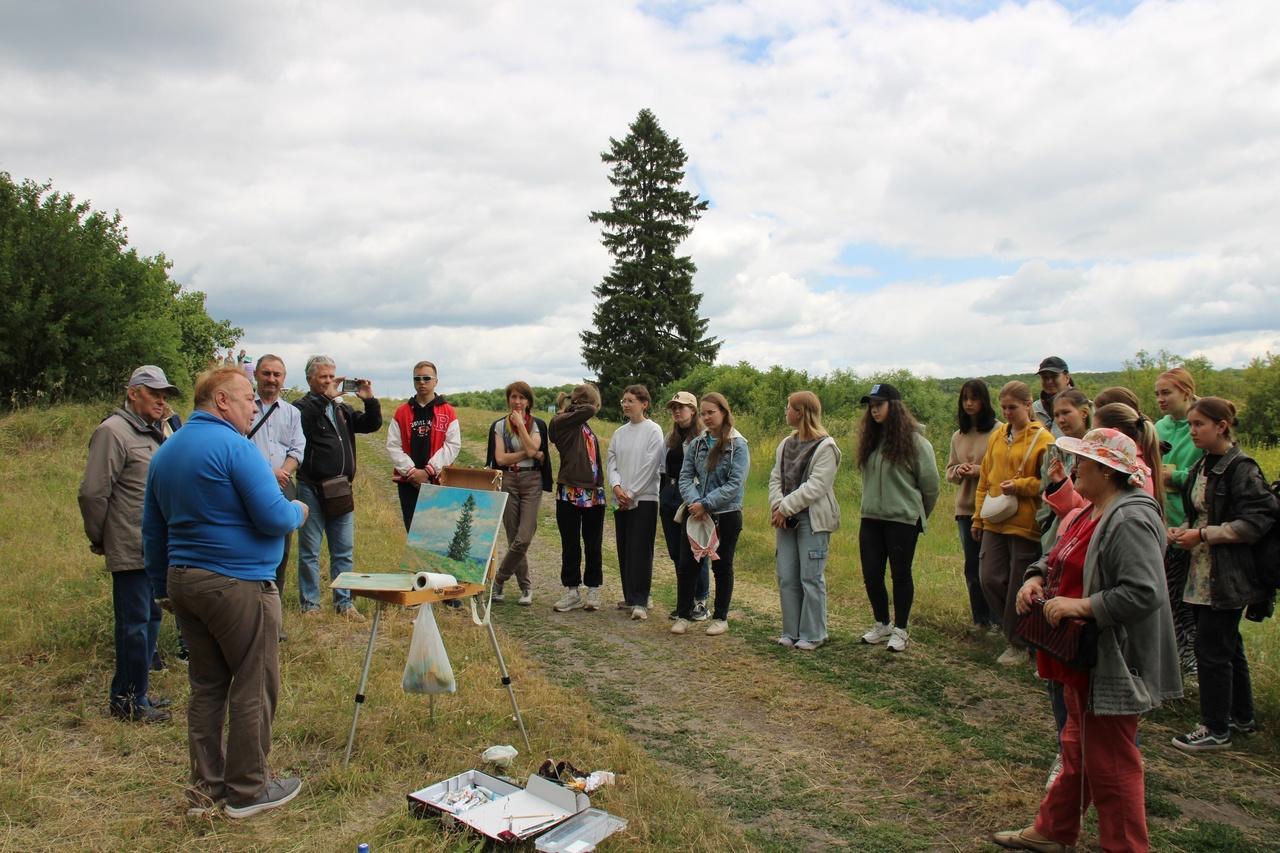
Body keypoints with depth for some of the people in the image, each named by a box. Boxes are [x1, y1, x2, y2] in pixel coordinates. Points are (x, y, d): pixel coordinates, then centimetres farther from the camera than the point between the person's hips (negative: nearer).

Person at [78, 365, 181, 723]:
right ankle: (127, 701, 12)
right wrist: (99, 540, -6)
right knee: (135, 624, -1)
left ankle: (137, 693, 29)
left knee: (150, 619, 16)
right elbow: (93, 493, -16)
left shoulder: (153, 434, 16)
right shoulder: (113, 432, -13)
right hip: (131, 550, -9)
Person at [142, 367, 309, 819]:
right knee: (253, 687, 4)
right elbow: (274, 518, -20)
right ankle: (248, 790, 14)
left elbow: (152, 531, 20)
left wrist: (164, 588, 27)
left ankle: (206, 787, 27)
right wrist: (298, 510, 2)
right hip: (239, 584, -9)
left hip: (183, 580, 9)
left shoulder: (165, 453, 13)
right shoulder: (233, 446, -15)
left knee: (207, 686, 18)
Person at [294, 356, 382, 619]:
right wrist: (326, 397, -24)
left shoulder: (342, 409, 16)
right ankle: (310, 604, 14)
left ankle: (344, 603, 18)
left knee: (344, 551, 10)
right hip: (312, 489, -6)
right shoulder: (302, 407, -3)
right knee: (309, 551, 5)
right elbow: (303, 419, -25)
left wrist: (370, 400, -2)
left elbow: (372, 424, 14)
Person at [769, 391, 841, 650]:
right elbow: (776, 477, 10)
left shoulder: (825, 447, -10)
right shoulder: (786, 444, 14)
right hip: (787, 520, 7)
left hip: (813, 520, -7)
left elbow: (816, 486, -17)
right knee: (786, 577, 8)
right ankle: (791, 631, 18)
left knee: (811, 578, -2)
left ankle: (812, 635, 8)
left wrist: (785, 507, -16)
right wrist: (777, 505, -8)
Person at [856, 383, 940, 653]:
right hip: (871, 519, 6)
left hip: (903, 520, -6)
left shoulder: (914, 440, -10)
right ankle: (882, 625, 27)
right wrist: (873, 506, 11)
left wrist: (918, 515, 5)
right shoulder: (871, 439, 9)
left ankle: (900, 630, 19)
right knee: (871, 575, 8)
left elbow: (930, 483, -6)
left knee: (900, 574, 5)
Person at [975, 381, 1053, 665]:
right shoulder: (997, 436, 11)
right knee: (990, 578, 4)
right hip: (995, 522, 6)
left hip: (1025, 524, -5)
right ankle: (1016, 628, 27)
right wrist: (979, 517, 14)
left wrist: (1019, 485, -18)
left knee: (1018, 586, 3)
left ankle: (1017, 644, 18)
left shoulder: (1042, 439, -7)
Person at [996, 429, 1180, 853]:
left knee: (1110, 762, 5)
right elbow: (1058, 559, 20)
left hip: (1111, 664, -10)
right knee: (1077, 749, 22)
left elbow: (1145, 592, -30)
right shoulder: (1088, 512, 9)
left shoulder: (1130, 521, -23)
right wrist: (1036, 577, -1)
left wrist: (1080, 606, -27)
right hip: (1083, 657, 10)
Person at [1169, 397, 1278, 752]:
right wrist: (1182, 531, 1)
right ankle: (1241, 716, 33)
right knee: (1228, 644, 18)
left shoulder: (1241, 468, -14)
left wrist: (1203, 534, -20)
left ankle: (1216, 729, 9)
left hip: (1228, 575, -8)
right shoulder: (1202, 467, 11)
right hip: (1202, 573, 8)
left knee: (1211, 648, -3)